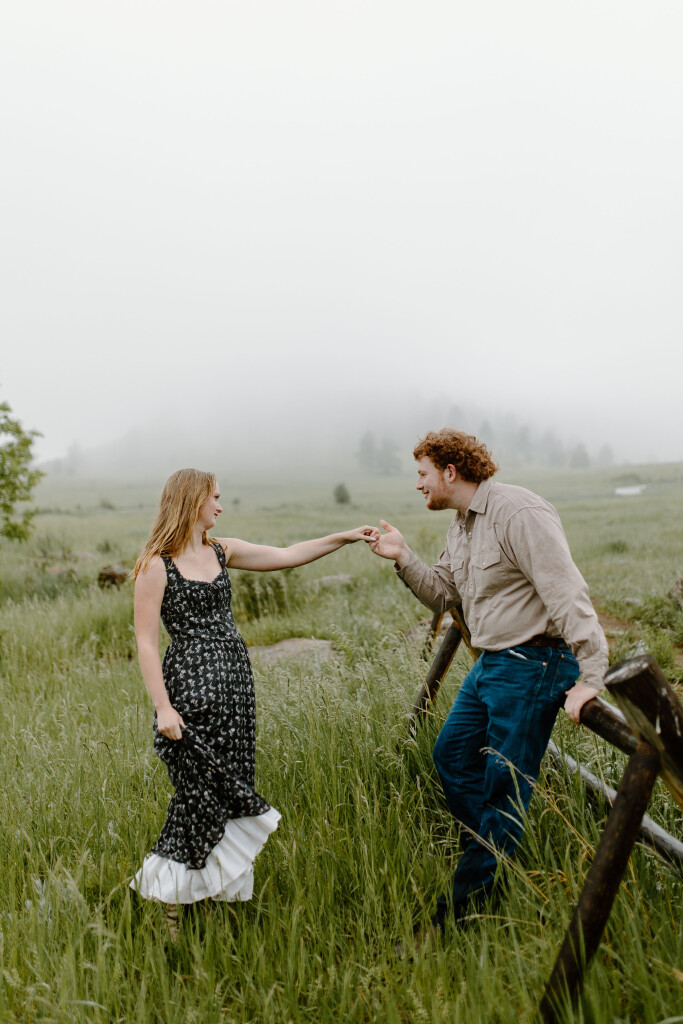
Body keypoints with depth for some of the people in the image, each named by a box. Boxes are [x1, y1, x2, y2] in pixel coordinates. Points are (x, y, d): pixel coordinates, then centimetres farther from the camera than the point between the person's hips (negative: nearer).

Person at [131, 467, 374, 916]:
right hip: (191, 688, -7)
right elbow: (146, 642, -10)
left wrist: (345, 537, 11)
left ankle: (218, 891, 21)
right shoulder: (157, 566, -8)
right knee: (201, 794, -3)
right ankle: (171, 899, 14)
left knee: (233, 790, 9)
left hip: (235, 684, 7)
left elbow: (287, 556, 14)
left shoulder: (222, 551, 11)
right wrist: (163, 706, -15)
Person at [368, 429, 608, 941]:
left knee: (504, 785, 0)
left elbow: (568, 595, -24)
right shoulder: (461, 525, 12)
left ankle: (463, 910, 13)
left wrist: (591, 675, -29)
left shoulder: (519, 513, -19)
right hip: (491, 663, 10)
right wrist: (404, 558, 3)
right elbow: (444, 594, 17)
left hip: (531, 666, -10)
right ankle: (492, 857, 34)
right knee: (451, 755, 18)